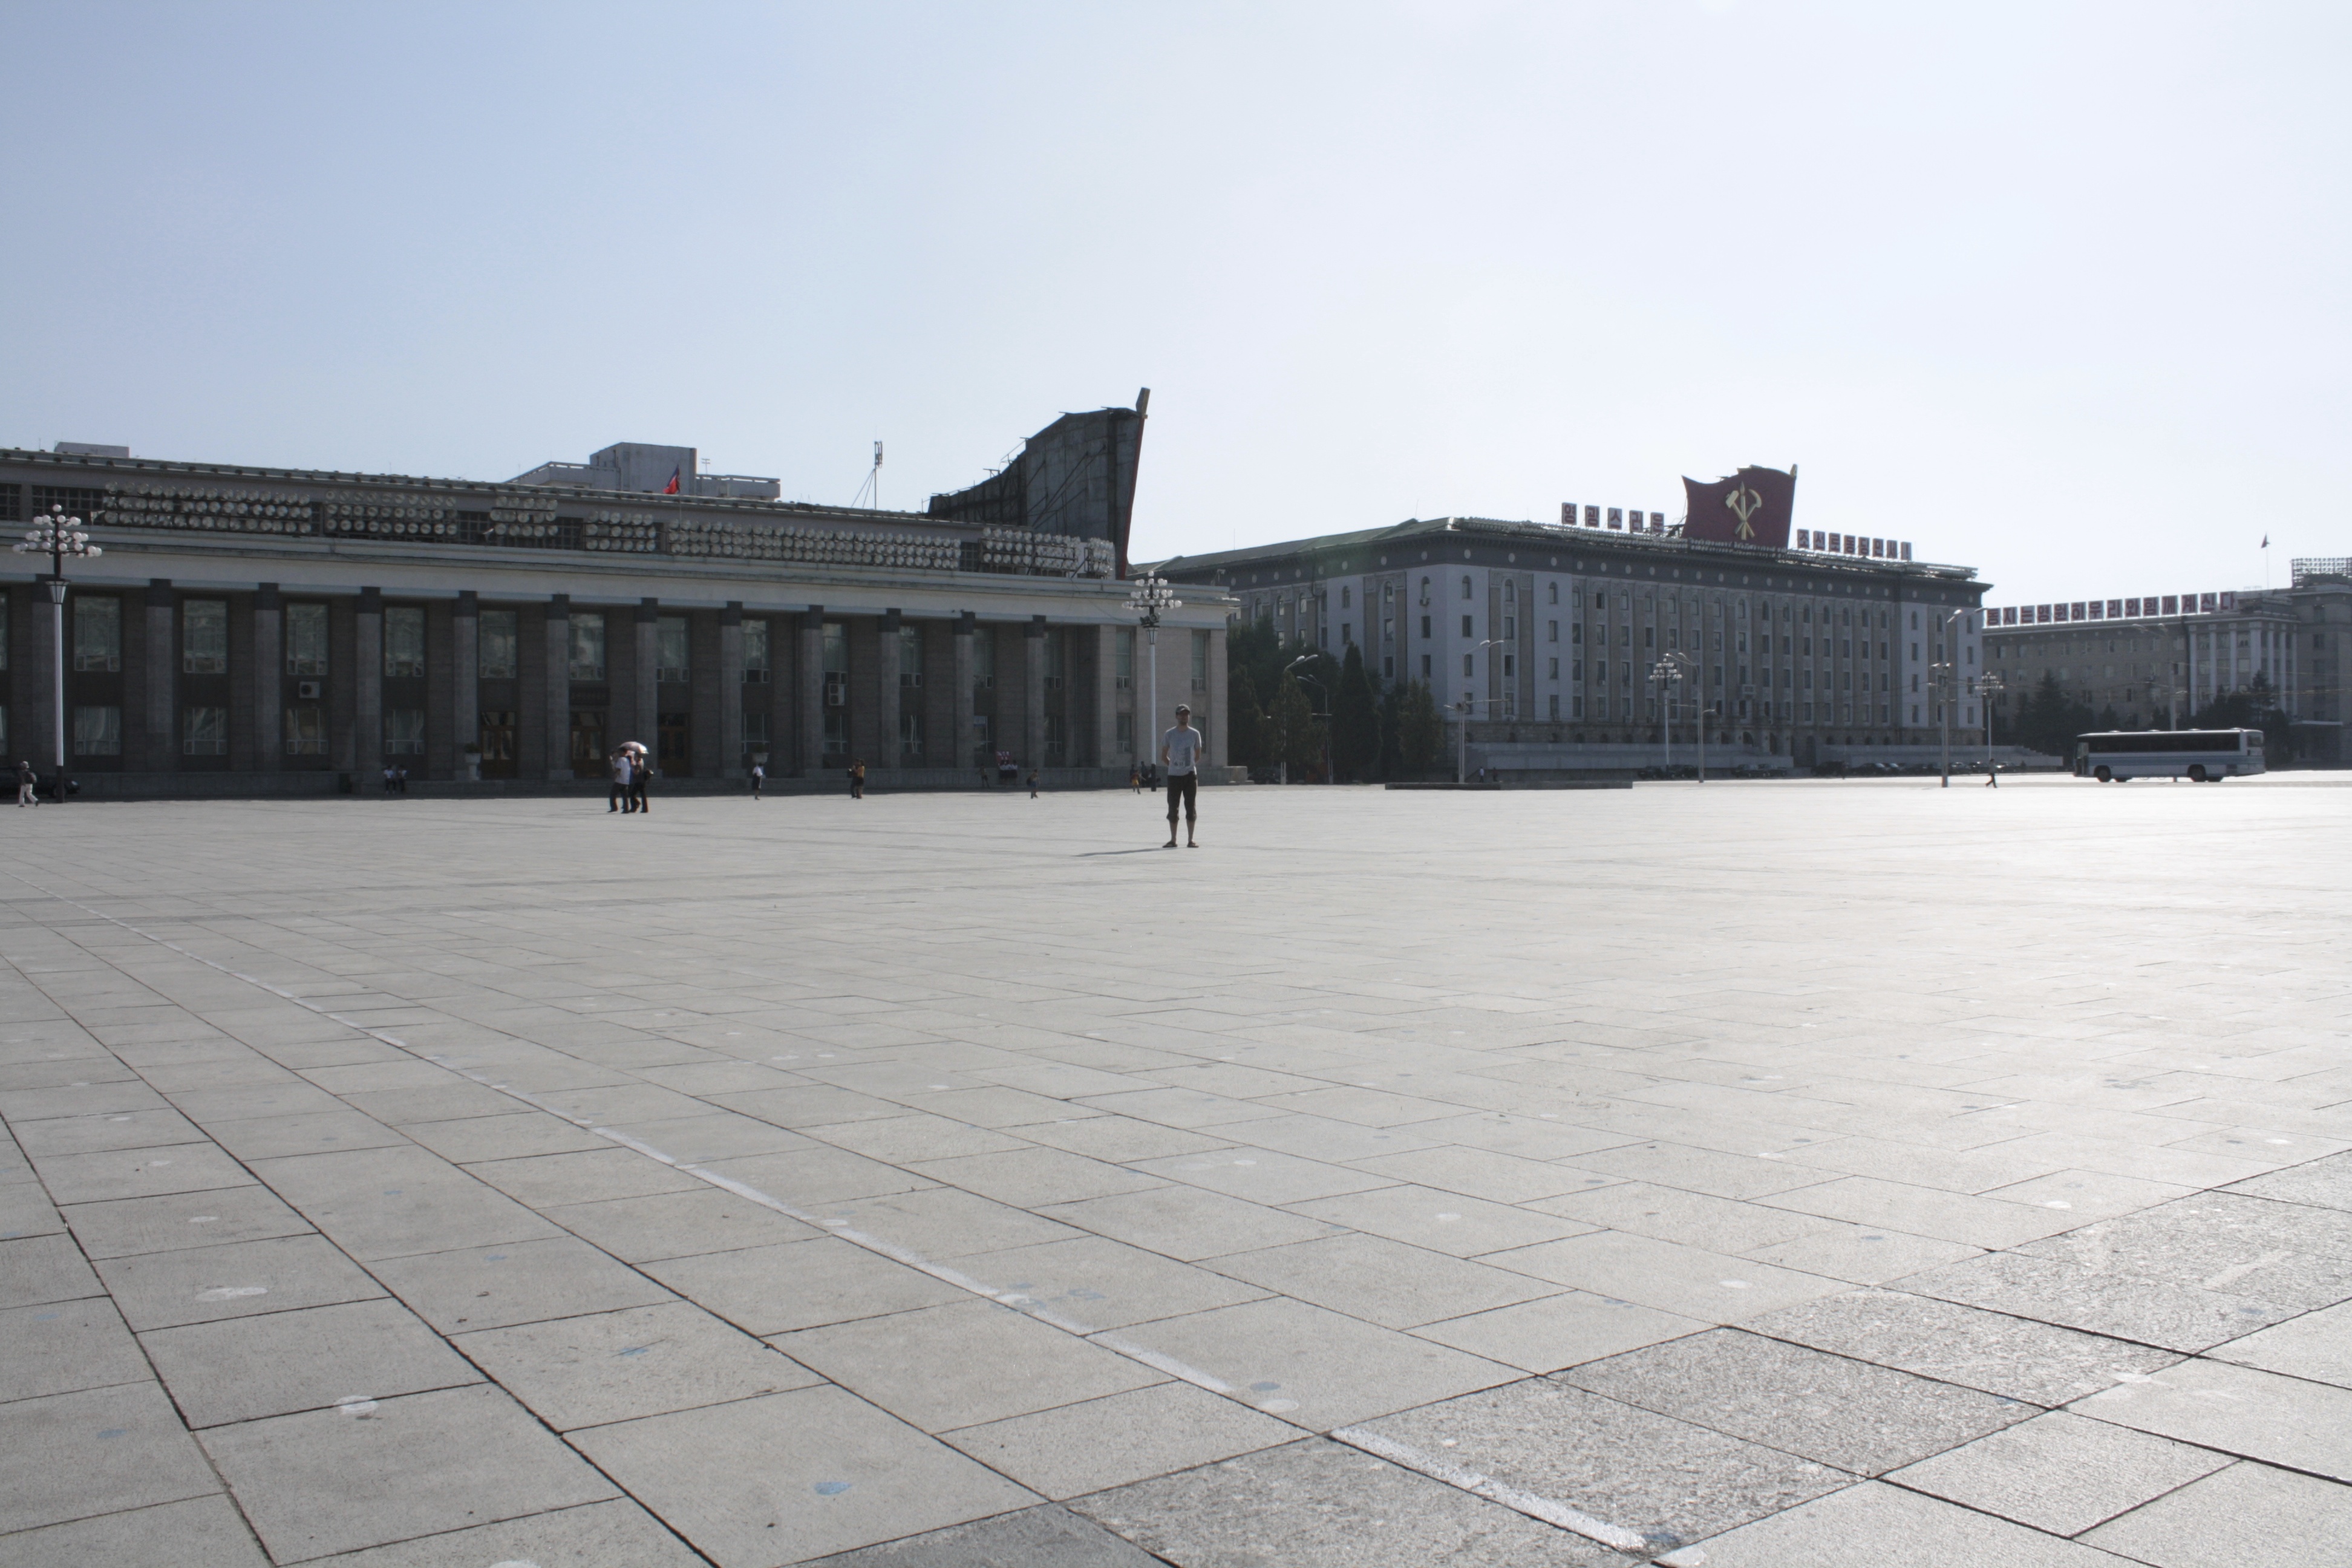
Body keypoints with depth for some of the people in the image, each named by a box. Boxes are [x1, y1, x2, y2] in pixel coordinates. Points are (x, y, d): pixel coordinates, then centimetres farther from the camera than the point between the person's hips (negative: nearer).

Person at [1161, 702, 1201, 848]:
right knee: (1173, 808, 3)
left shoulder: (1195, 734, 2)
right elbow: (1164, 756, 9)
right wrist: (1174, 766, 3)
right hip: (1174, 776, 0)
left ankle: (1191, 840, 7)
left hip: (1190, 775, 0)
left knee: (1191, 808, 0)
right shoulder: (1169, 735, 2)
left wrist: (1189, 766, 6)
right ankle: (1173, 840, 11)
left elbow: (1197, 756, 11)